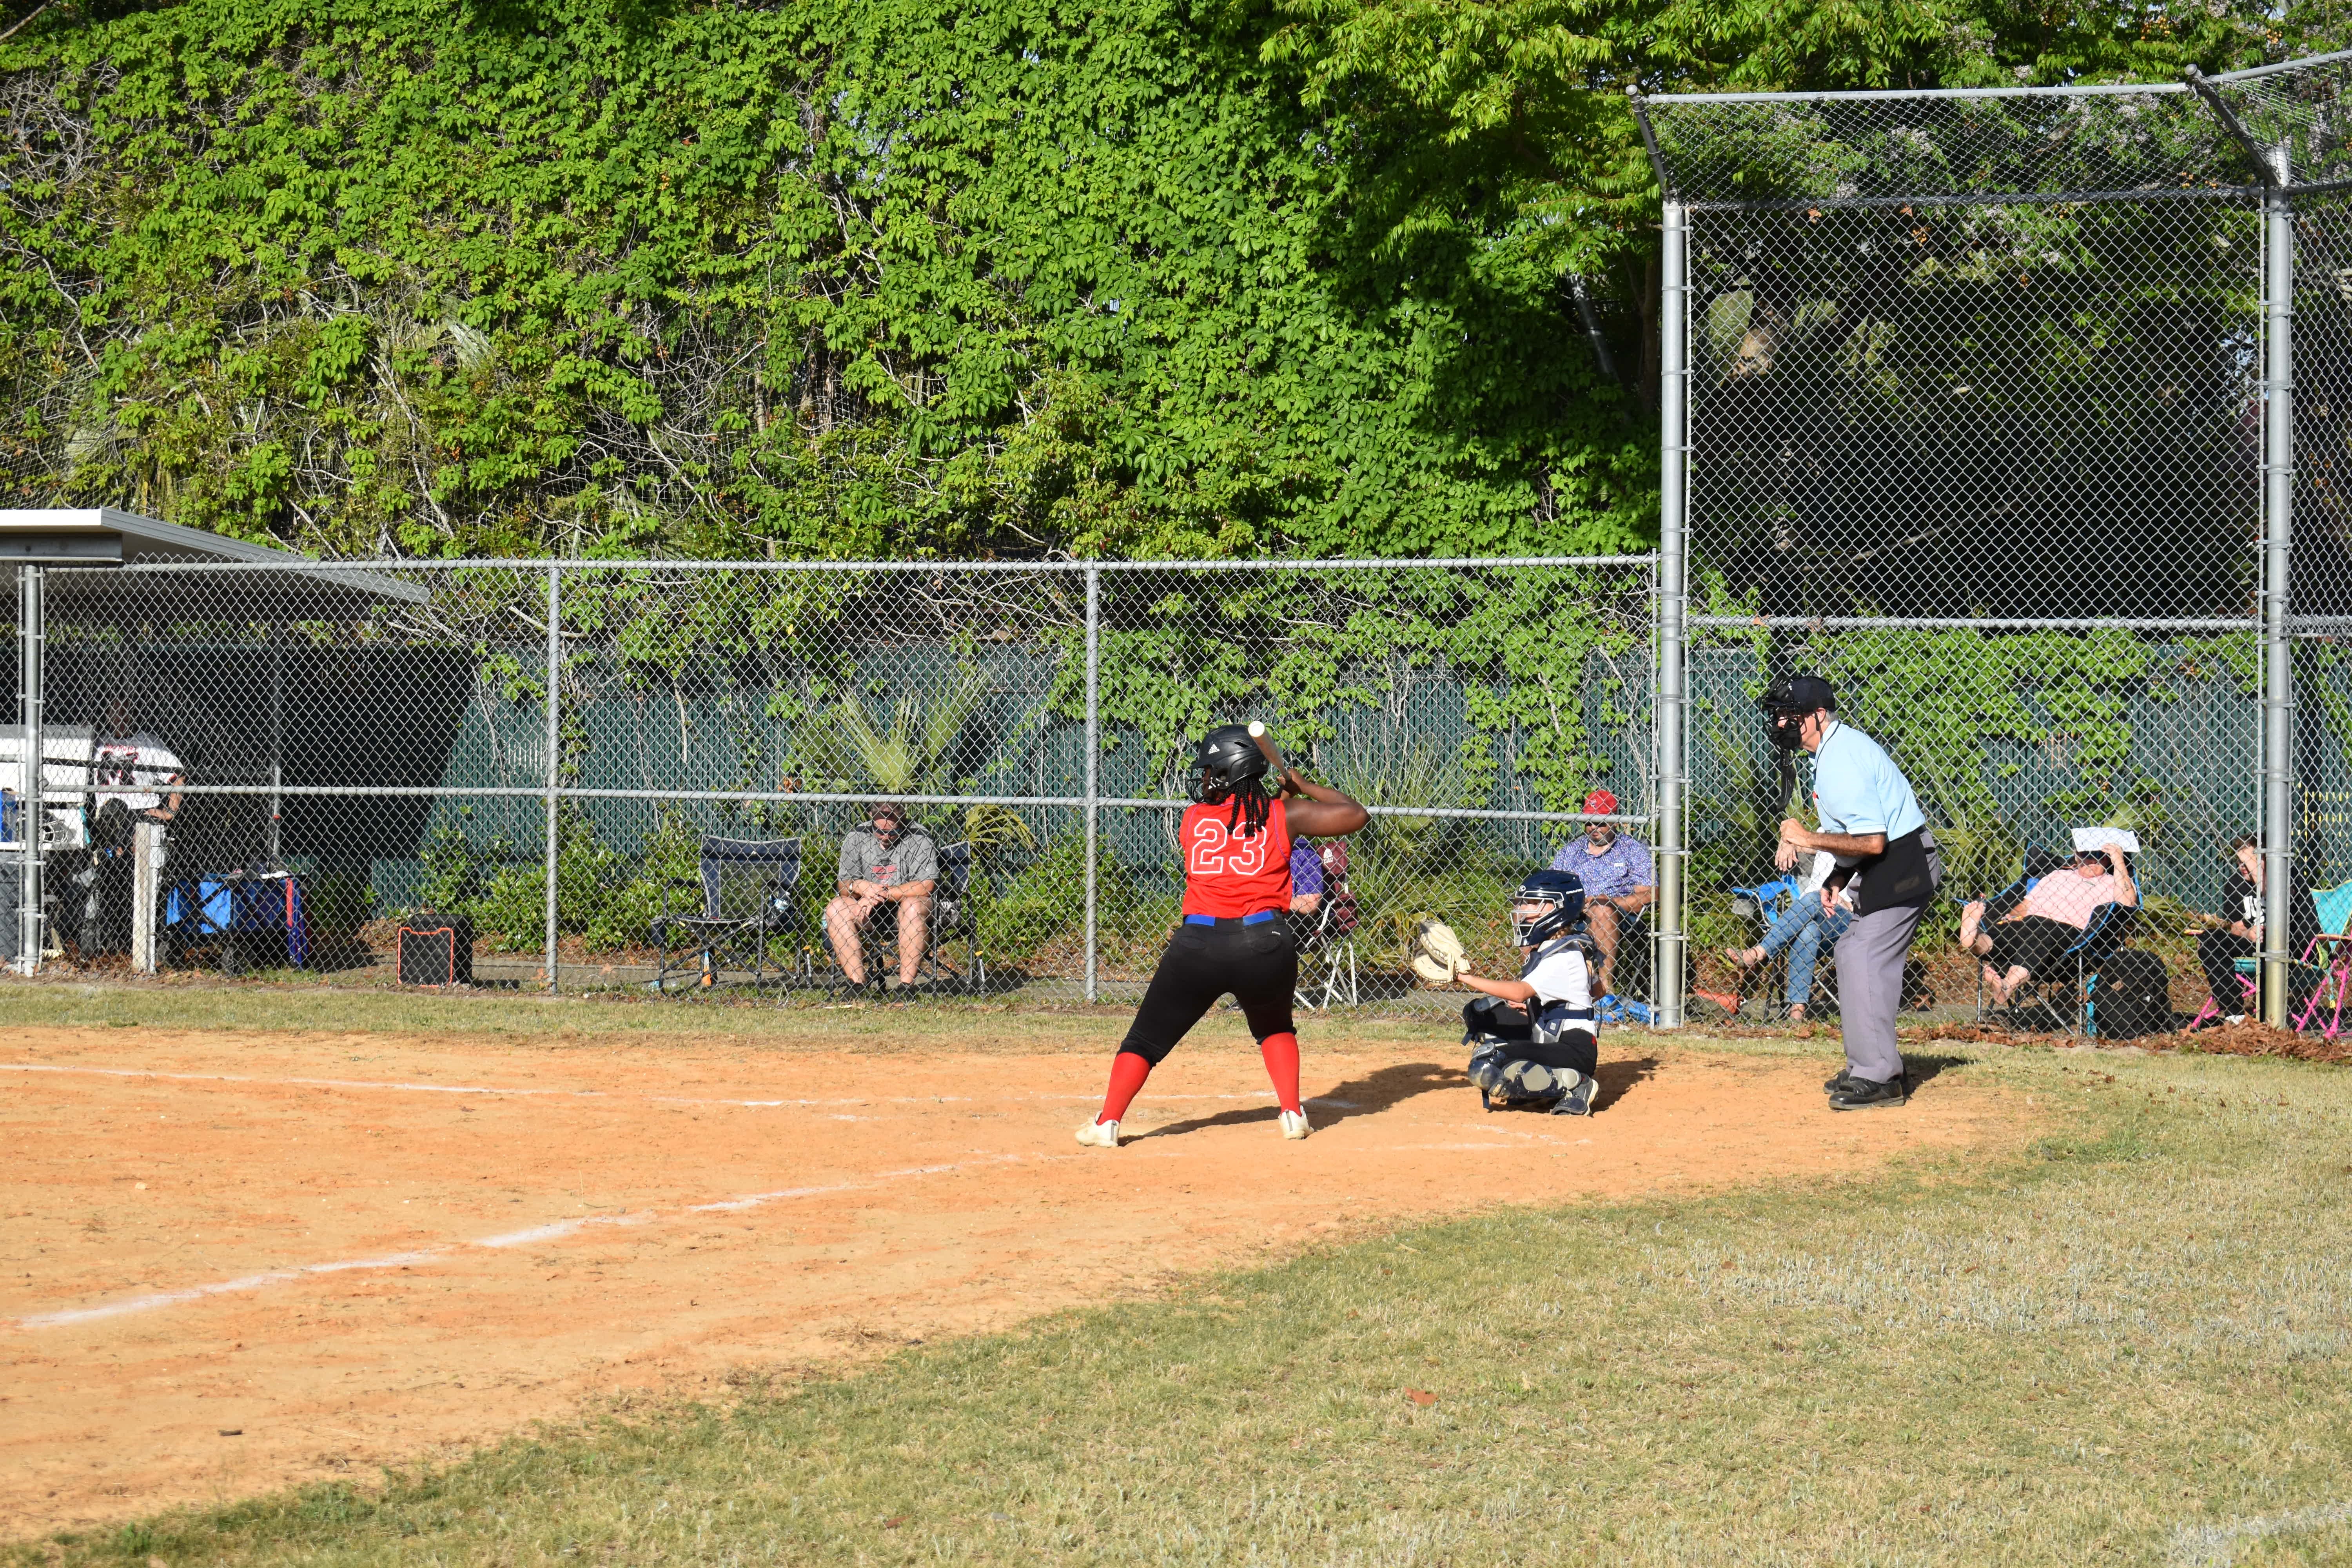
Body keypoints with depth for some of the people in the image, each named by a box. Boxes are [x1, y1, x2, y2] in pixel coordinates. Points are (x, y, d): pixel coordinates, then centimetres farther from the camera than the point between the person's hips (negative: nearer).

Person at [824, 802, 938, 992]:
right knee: (835, 909, -22)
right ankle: (857, 982, -25)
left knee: (915, 905, -35)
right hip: (867, 912, 3)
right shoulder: (856, 838, -2)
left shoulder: (919, 839, -11)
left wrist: (881, 894, -21)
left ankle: (907, 984, -32)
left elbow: (926, 885, -19)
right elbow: (841, 886, -1)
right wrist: (857, 886, -27)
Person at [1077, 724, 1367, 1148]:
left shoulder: (1193, 818, 7)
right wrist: (1304, 789, 21)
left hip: (1198, 944, -1)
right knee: (1275, 1029, 29)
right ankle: (1292, 1113, 17)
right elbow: (1356, 815, 9)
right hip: (1265, 945, 1)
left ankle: (1107, 1122, -1)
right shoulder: (1283, 815, 4)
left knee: (1145, 1039, 9)